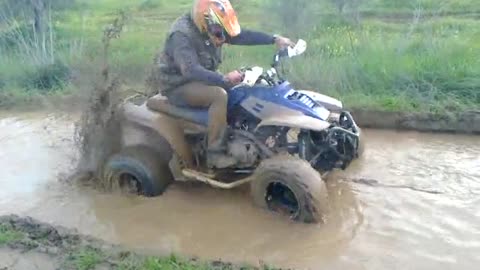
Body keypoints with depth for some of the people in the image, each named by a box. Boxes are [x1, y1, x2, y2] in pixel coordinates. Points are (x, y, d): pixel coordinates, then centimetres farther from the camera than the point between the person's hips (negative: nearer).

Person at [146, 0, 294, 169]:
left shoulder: (212, 28, 1)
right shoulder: (182, 34, -25)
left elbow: (242, 35, -1)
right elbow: (191, 70, -37)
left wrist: (275, 39, -11)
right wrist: (224, 78, -46)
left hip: (201, 79, 9)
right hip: (179, 85, -9)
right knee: (219, 95, -31)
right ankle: (215, 153, -26)